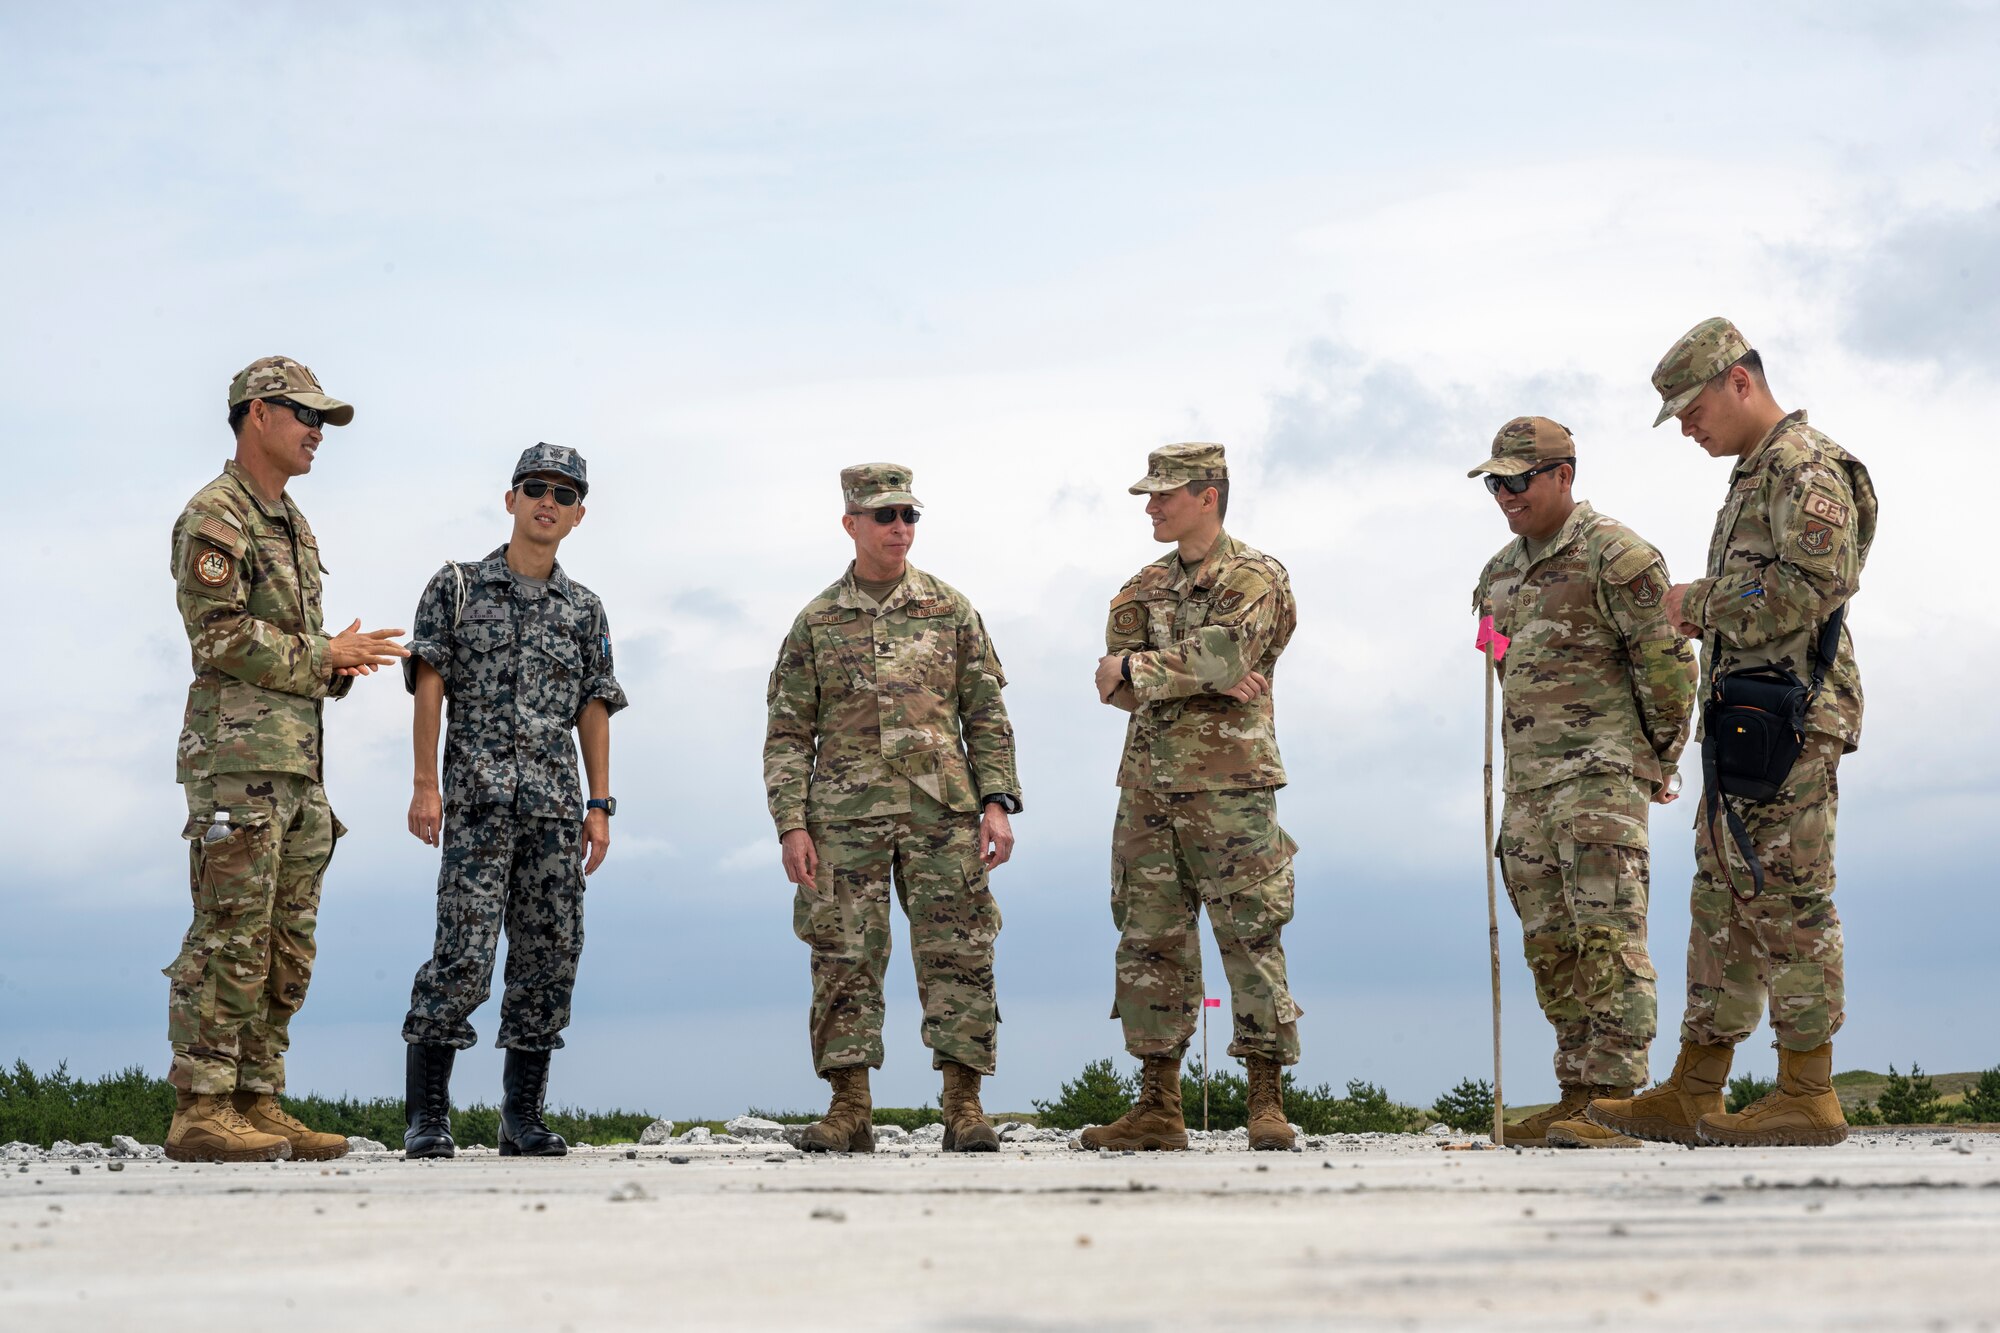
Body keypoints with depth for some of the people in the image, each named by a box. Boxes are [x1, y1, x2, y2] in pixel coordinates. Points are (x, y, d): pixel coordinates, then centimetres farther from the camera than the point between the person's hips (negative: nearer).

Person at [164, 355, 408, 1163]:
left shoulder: (293, 527, 22)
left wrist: (341, 663, 4)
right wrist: (325, 655, -11)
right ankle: (199, 1112, -10)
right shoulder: (214, 516, -6)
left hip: (297, 762, 9)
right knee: (230, 939, -11)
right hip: (238, 756, -9)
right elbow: (220, 637, -16)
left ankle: (257, 1103, 11)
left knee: (286, 947, 8)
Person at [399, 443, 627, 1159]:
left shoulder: (584, 608, 16)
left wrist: (600, 806, 7)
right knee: (464, 956, -11)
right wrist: (425, 785, -7)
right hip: (478, 799, -4)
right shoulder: (457, 586, 7)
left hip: (556, 805, 4)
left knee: (550, 958, 2)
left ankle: (524, 1118, 10)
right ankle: (426, 1115, -5)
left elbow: (594, 712, 15)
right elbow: (429, 687, 1)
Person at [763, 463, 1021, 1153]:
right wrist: (791, 825, -3)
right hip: (845, 816, 0)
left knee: (958, 958, -3)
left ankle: (963, 1108, 2)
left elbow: (987, 716, 10)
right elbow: (788, 734, 7)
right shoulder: (816, 622, 9)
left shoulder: (951, 610, 10)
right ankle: (850, 1109, 5)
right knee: (845, 959, -1)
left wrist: (997, 801, -1)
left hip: (942, 811, 0)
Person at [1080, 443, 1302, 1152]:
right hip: (1147, 789, 6)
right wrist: (1203, 677, -11)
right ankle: (1158, 1108, 10)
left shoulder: (1257, 580, -1)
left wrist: (1136, 670, -8)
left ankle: (1268, 1105, -1)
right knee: (1150, 945, 5)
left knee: (1252, 941, -5)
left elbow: (1221, 656, -18)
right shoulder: (1144, 588, 17)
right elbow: (1118, 686, 3)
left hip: (1230, 788, -6)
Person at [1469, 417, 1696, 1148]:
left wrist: (1661, 757, -3)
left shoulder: (1615, 554, -8)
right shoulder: (1502, 572, 18)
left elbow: (1666, 662, -8)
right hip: (1530, 783, 9)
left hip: (1602, 772, -9)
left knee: (1607, 936, -13)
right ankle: (1574, 1097, 13)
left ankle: (1613, 1100, -16)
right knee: (1551, 946, 8)